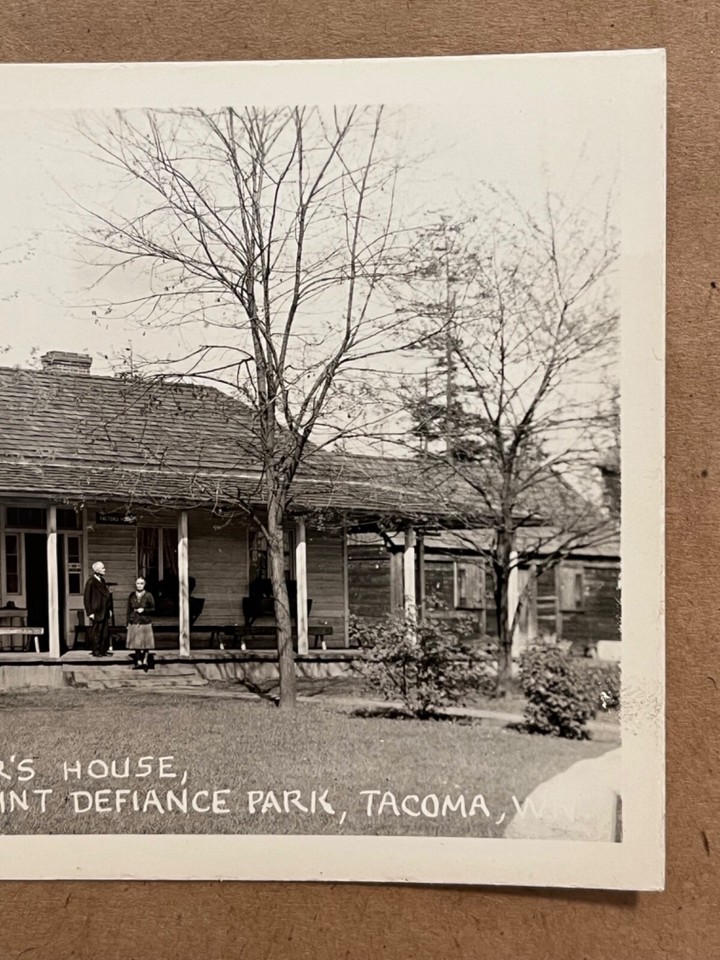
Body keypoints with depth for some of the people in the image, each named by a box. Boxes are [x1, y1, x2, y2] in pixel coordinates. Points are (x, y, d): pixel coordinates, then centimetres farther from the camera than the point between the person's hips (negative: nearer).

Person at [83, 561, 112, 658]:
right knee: (96, 632, 0)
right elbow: (87, 598, -12)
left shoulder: (102, 581, 13)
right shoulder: (91, 582, -11)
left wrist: (109, 609, 13)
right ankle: (96, 651, 8)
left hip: (105, 612, 8)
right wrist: (90, 612, -15)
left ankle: (104, 650, 16)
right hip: (96, 612, -8)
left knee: (106, 632, 9)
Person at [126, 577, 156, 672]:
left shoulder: (148, 596, -1)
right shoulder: (131, 596, 6)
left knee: (146, 643, 1)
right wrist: (128, 623, 6)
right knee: (136, 643, 5)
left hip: (145, 622, -2)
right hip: (134, 622, 2)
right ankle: (138, 661, 15)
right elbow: (129, 610, 10)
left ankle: (145, 661, 12)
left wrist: (143, 610, -15)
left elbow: (153, 609, 1)